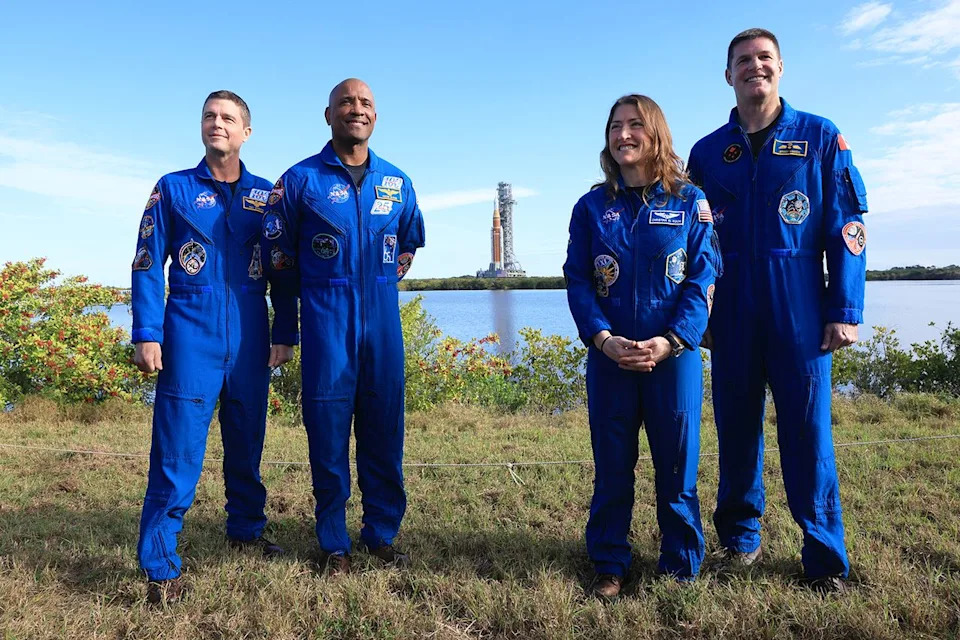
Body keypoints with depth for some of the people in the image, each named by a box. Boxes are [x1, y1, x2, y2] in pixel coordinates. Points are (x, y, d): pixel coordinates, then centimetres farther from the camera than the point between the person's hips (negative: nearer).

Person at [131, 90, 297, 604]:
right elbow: (147, 266, 2)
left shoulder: (266, 195, 10)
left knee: (246, 446, 13)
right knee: (177, 454, -4)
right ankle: (160, 566, 6)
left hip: (250, 344, 3)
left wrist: (285, 335, 5)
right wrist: (147, 335, -7)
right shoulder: (173, 189, 5)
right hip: (189, 342, -2)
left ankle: (247, 530, 32)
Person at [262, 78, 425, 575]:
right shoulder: (301, 179, 1)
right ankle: (333, 542, 16)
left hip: (383, 320, 3)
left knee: (384, 428, 6)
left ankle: (382, 533, 21)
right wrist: (318, 291, 11)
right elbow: (279, 249, 8)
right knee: (328, 429, 1)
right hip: (326, 323, -3)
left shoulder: (397, 183, 11)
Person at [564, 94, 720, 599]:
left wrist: (669, 341, -15)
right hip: (608, 356, 1)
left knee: (676, 464, 7)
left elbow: (702, 279, -3)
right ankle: (609, 566, 23)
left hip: (674, 354, -1)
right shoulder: (592, 207, 7)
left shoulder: (689, 202, 3)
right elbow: (577, 280, 2)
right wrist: (603, 338, -13)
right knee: (611, 467, 8)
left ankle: (681, 566, 25)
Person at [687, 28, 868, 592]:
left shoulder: (821, 138, 5)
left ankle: (825, 558, 14)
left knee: (808, 430, 0)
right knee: (737, 427, 8)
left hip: (801, 313, -2)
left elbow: (847, 229, 1)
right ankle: (740, 537, 24)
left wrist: (846, 311, -6)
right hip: (732, 316, 2)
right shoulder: (707, 153, 10)